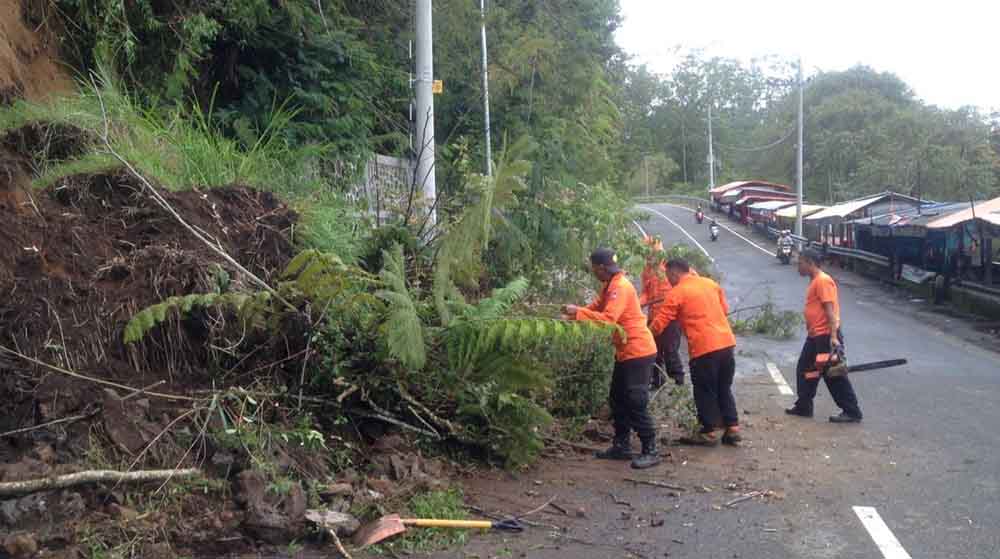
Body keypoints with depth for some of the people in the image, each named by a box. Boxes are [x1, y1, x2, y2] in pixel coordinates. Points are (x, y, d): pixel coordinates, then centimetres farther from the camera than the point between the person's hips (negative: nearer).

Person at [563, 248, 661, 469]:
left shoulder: (621, 287, -20)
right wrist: (574, 314, 0)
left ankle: (651, 451, -1)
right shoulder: (610, 286, 12)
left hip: (637, 351, -10)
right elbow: (596, 307, 15)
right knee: (618, 400, 15)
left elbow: (607, 319, -29)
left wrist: (578, 312, -25)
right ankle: (622, 446, 23)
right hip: (625, 352, 10)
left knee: (636, 403, -8)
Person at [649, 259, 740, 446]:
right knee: (724, 389, 18)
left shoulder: (676, 292, -5)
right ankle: (732, 429, 20)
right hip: (727, 342, 7)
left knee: (705, 392, 7)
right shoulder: (710, 283, 13)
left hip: (704, 347, -6)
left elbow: (659, 323, -5)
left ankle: (710, 433, 13)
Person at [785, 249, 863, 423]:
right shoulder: (814, 281, 15)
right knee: (804, 369, 16)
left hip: (826, 336, -11)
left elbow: (830, 310, -22)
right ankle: (804, 406, 25)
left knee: (834, 375, -4)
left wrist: (833, 336, -26)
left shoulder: (823, 280, -16)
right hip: (814, 336, 11)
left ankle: (852, 412, 3)